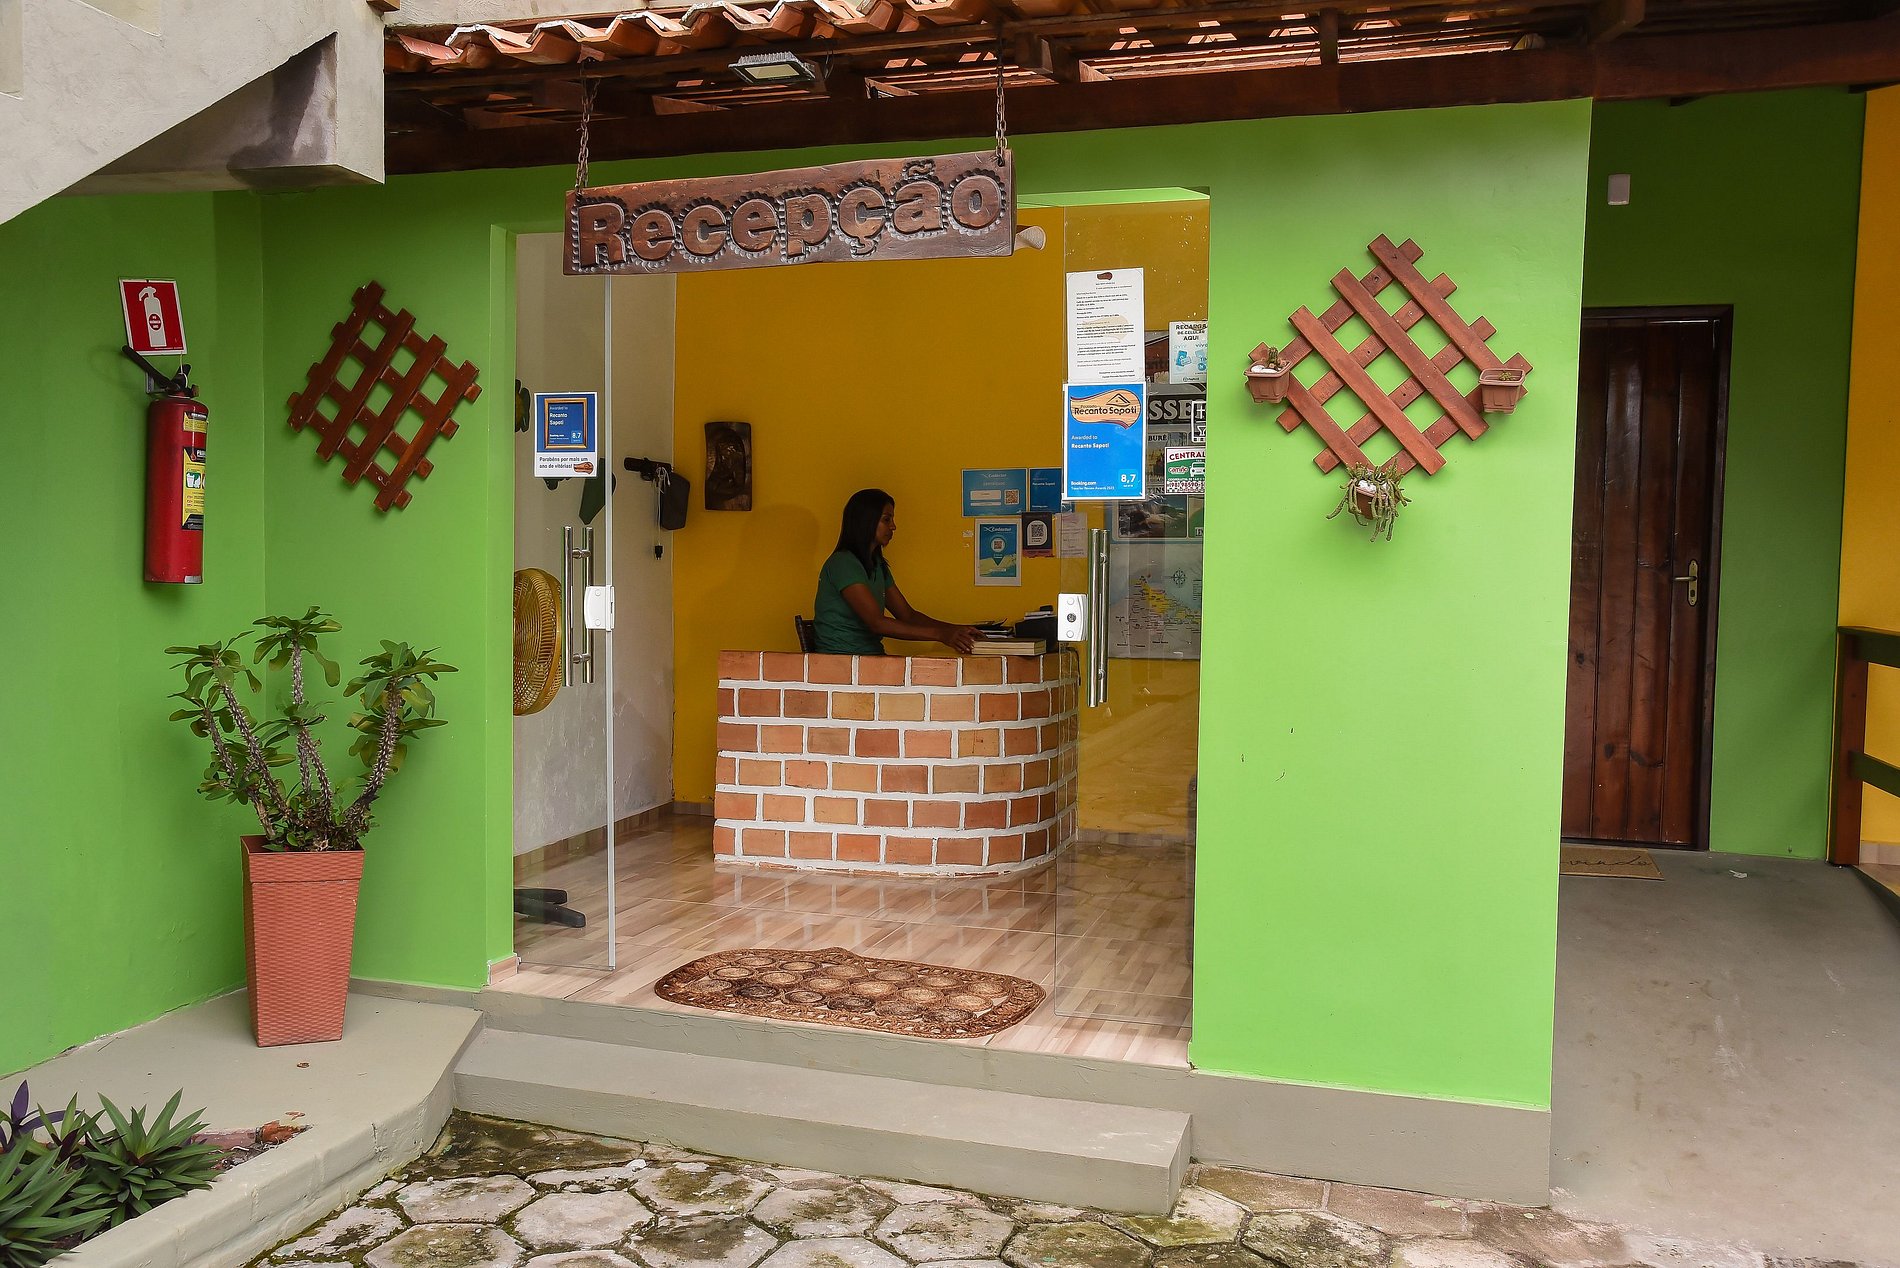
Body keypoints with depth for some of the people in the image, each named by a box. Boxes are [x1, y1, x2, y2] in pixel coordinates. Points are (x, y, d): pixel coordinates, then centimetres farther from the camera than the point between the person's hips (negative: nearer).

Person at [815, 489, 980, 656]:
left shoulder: (878, 565, 17)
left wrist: (955, 630, -1)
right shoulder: (843, 563, -13)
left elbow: (908, 615, 15)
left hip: (870, 656, 8)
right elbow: (876, 623, -20)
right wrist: (939, 635, -23)